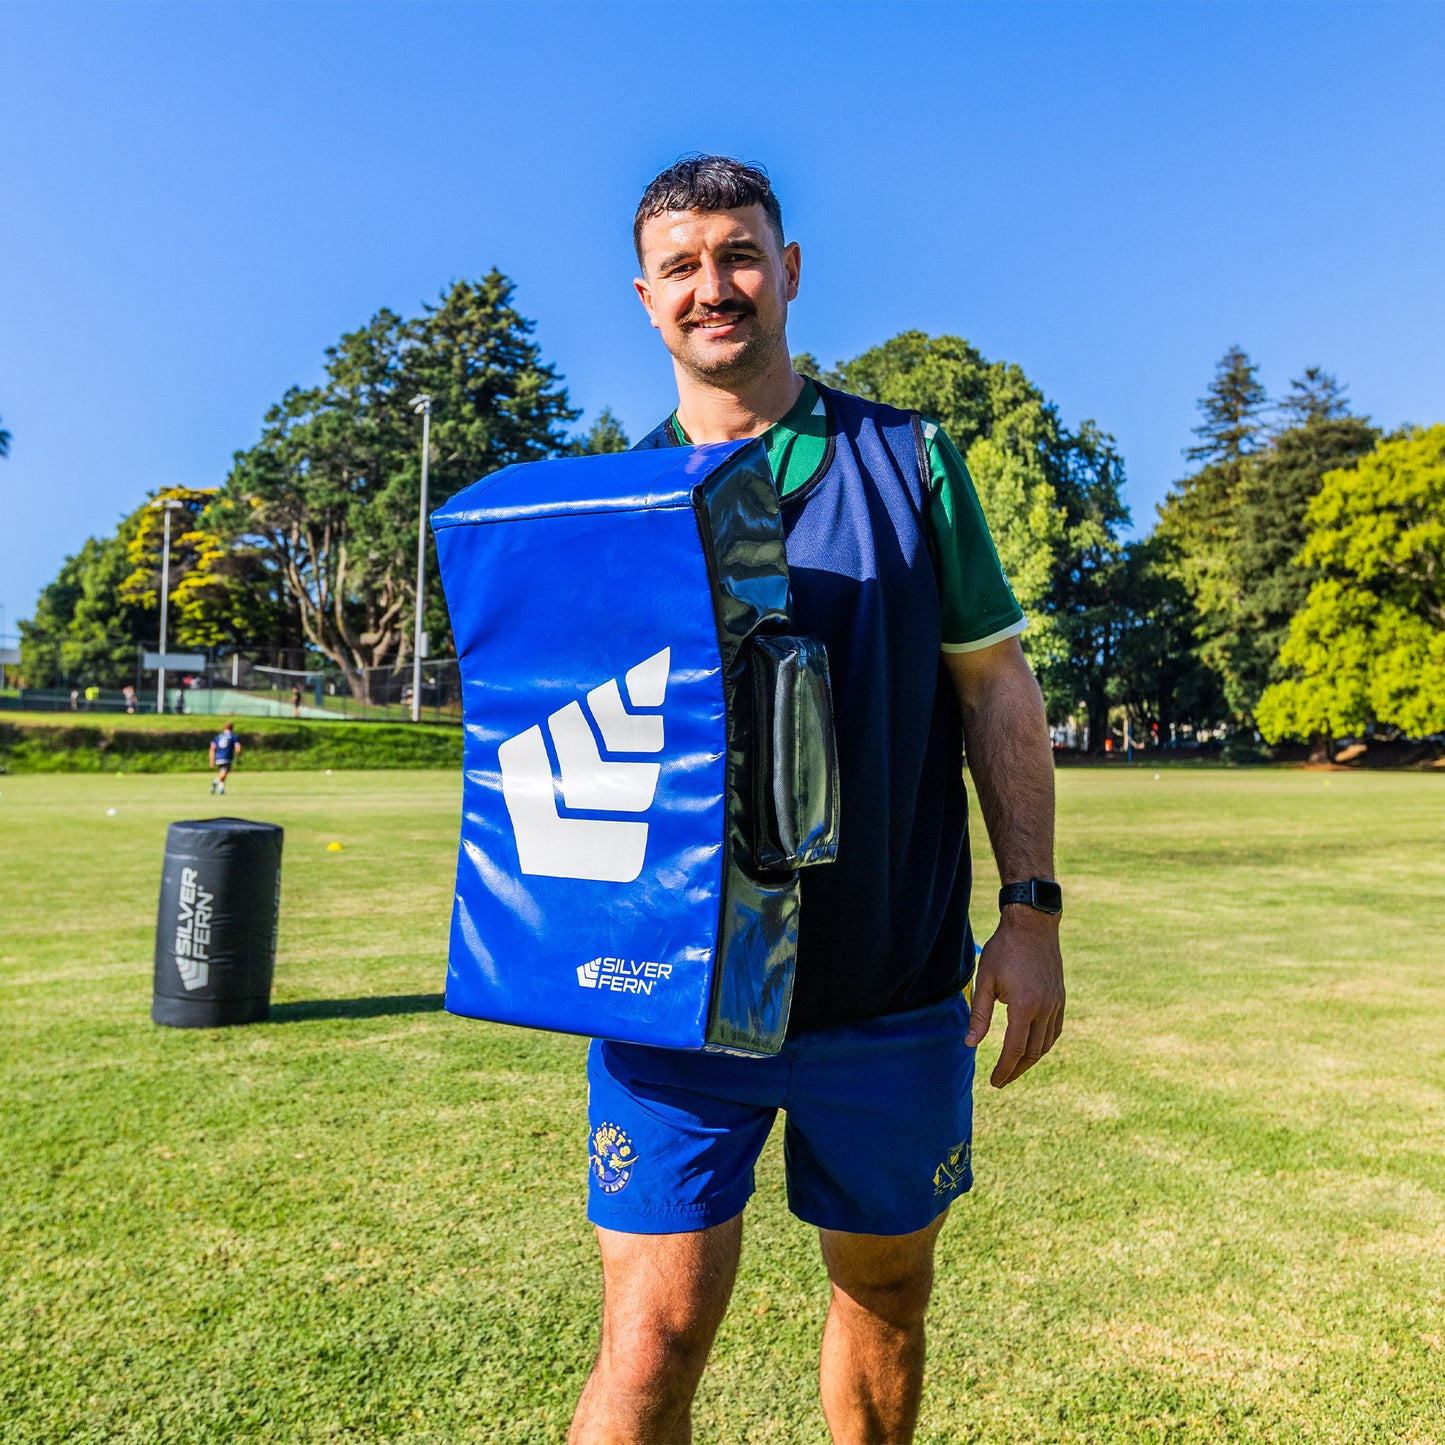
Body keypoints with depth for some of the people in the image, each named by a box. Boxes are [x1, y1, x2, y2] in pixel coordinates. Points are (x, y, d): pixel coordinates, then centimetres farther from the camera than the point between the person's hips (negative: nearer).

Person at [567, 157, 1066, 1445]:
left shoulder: (909, 461, 2)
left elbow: (995, 684, 3)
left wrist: (1031, 909, -3)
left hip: (894, 989, 1)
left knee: (887, 1293, 20)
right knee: (652, 1338, 0)